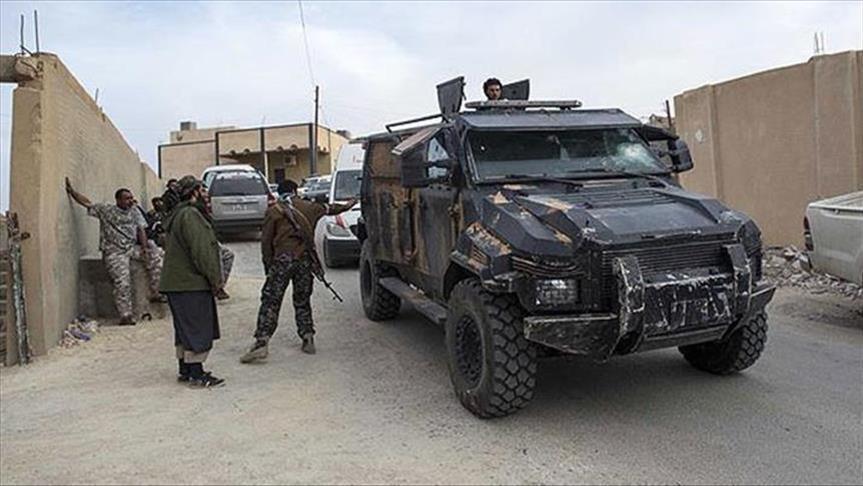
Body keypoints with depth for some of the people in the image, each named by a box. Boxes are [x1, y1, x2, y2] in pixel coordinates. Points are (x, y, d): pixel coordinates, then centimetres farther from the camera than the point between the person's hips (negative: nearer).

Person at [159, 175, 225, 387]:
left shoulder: (179, 215, 19)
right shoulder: (190, 215, -16)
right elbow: (201, 251, -22)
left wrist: (212, 277, 20)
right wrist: (215, 278, -14)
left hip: (177, 282, 11)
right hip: (191, 283, -11)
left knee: (185, 328, 16)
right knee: (197, 328, -5)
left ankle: (185, 369, 24)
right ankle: (196, 374, -1)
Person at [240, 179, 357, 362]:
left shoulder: (273, 211, 4)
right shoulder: (308, 207, 14)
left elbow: (266, 241, 1)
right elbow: (329, 208, 33)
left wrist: (268, 265, 8)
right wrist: (346, 206, 52)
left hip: (283, 259, -3)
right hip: (305, 259, 3)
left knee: (270, 301, -3)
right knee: (302, 301, 16)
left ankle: (261, 342, -11)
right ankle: (308, 338, 14)